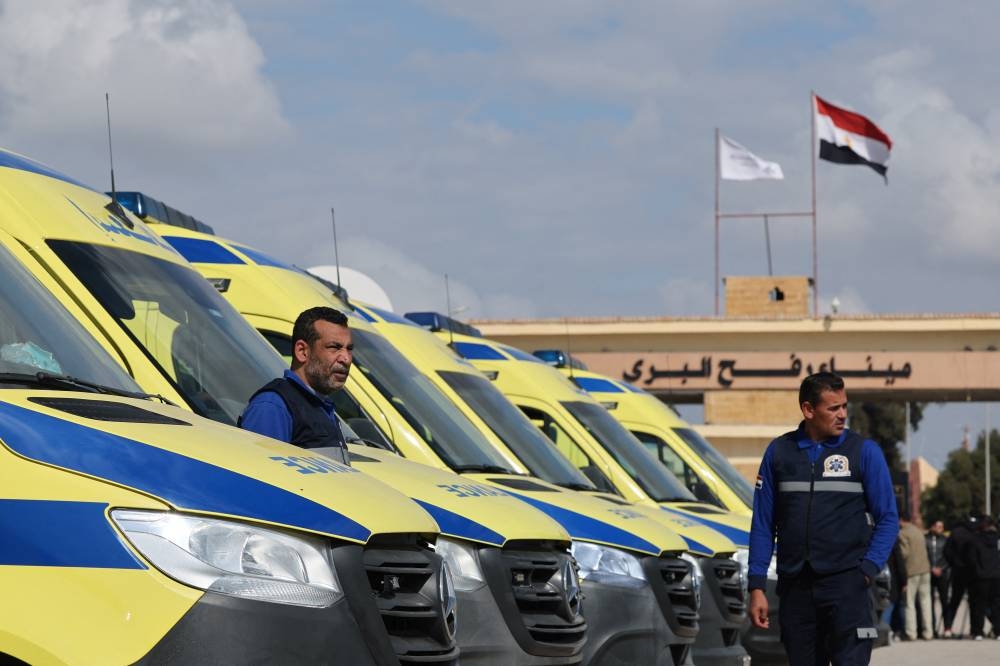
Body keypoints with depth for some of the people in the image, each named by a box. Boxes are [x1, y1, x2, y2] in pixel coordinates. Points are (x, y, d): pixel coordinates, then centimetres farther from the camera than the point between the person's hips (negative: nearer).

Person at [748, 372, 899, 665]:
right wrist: (757, 587, 3)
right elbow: (763, 524, 9)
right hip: (795, 587, 3)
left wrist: (867, 571, -11)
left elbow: (888, 519, 2)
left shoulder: (864, 451, 2)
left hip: (846, 585, -3)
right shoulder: (779, 452, 7)